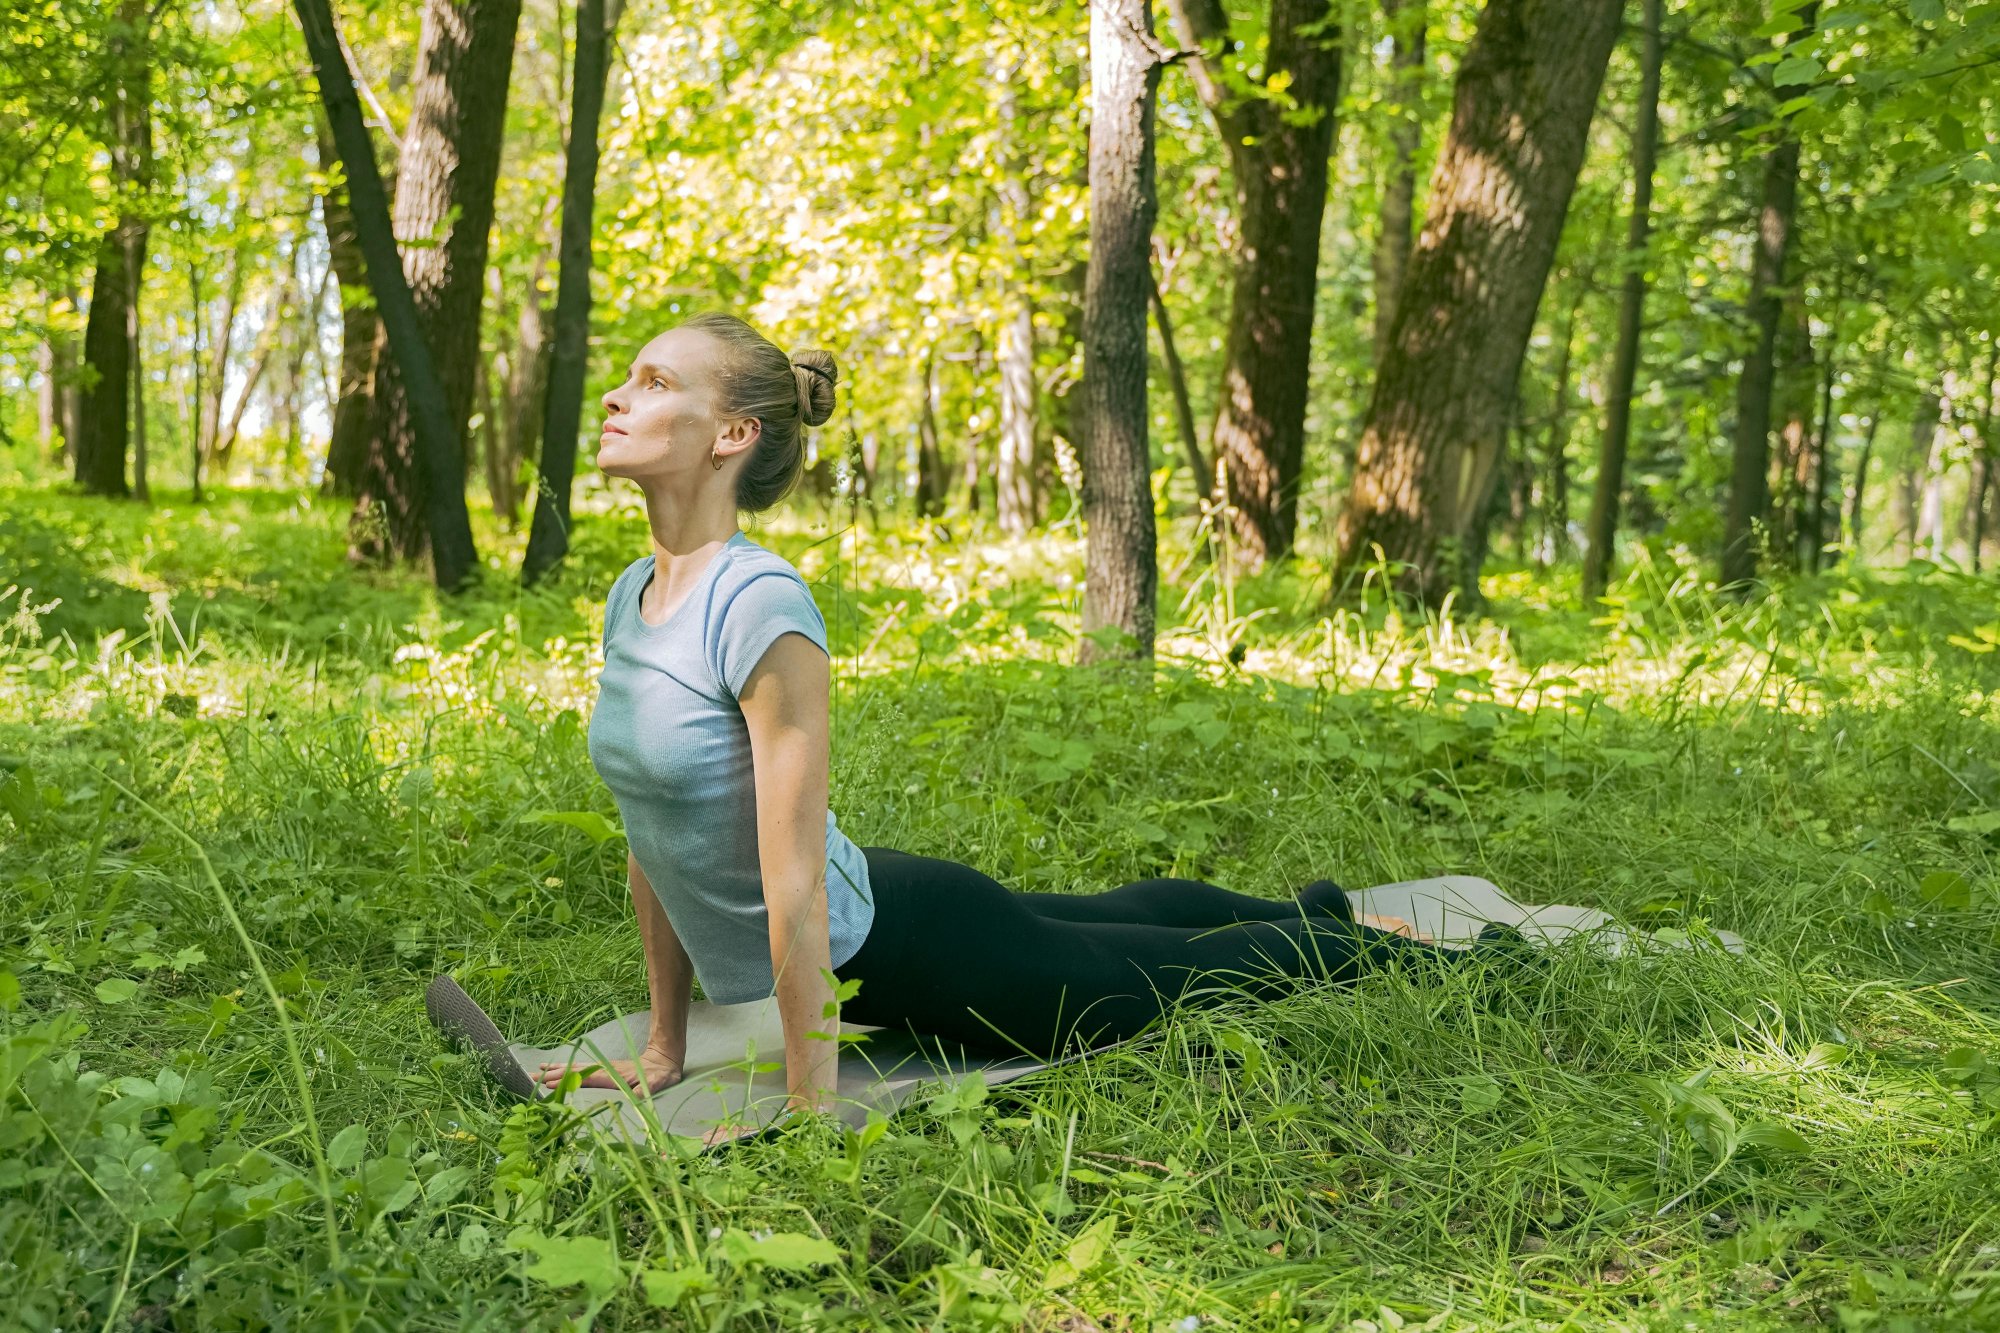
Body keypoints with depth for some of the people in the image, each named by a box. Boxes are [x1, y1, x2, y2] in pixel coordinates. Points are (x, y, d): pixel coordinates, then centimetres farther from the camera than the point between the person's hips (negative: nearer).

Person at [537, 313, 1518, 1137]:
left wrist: (811, 1111, -26)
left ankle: (1368, 947, 43)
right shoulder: (630, 598, -4)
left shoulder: (759, 606, -30)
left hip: (904, 947, -8)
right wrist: (663, 1050, 7)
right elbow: (652, 843, 4)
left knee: (1161, 973, 16)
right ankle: (1312, 911, 56)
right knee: (1108, 918, 30)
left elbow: (795, 883, -30)